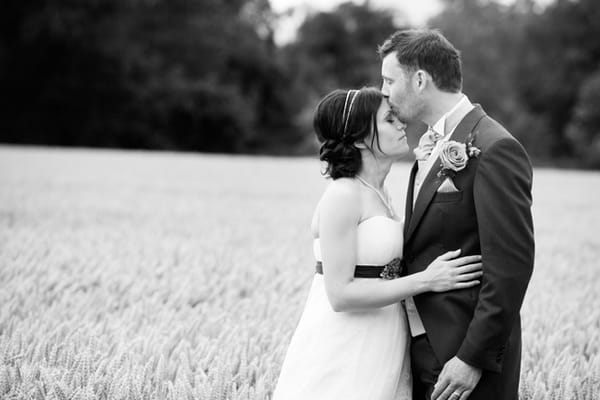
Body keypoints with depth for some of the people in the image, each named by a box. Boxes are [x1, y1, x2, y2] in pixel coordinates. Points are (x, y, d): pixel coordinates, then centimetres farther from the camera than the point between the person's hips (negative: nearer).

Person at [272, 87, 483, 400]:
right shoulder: (342, 195, -15)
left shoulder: (379, 194, 11)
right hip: (344, 353, -8)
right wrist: (425, 280, -19)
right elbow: (340, 294, -20)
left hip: (380, 348, 8)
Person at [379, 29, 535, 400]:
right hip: (420, 349, 8)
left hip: (462, 359, -8)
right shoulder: (432, 146, 13)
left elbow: (511, 265, -19)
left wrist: (473, 359, -19)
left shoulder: (494, 149, -15)